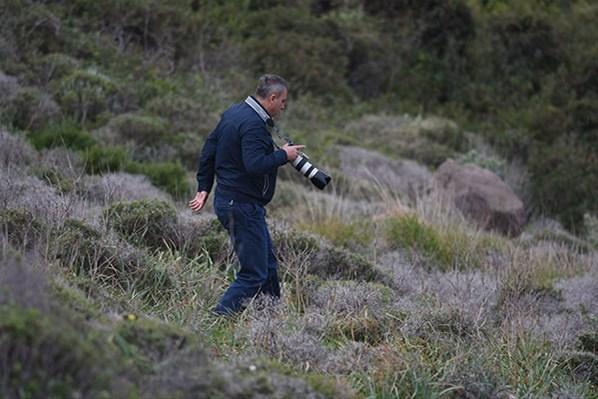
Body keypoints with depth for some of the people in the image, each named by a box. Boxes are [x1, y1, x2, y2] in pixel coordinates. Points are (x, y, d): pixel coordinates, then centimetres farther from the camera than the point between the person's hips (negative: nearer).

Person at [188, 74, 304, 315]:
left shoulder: (234, 113, 12)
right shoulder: (253, 125, -20)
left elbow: (209, 150, 17)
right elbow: (255, 165, -31)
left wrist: (204, 188, 19)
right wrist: (283, 155, -16)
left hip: (227, 200, 11)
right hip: (243, 205, -11)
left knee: (268, 265, 18)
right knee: (254, 273, -8)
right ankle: (220, 317, -11)